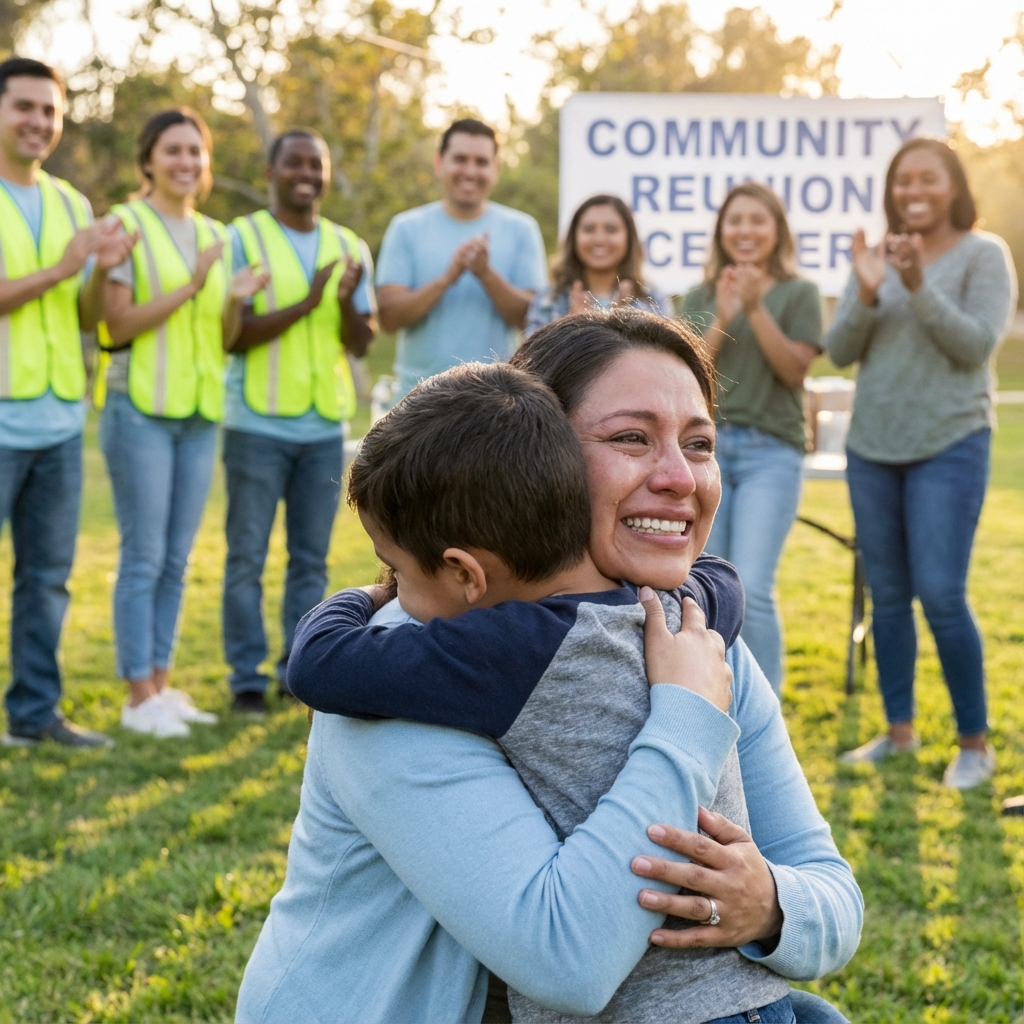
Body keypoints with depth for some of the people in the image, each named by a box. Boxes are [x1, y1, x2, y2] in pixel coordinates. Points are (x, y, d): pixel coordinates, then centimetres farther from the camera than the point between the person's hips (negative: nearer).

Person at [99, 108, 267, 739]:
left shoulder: (217, 235, 14)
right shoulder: (127, 225, -4)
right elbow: (118, 324, -11)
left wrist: (236, 300, -6)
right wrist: (187, 287, -20)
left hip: (202, 412, 6)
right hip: (142, 408, -6)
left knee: (177, 560, 9)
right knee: (144, 558, -4)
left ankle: (161, 684, 16)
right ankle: (139, 696, 2)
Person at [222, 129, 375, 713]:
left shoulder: (349, 248, 10)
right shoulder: (242, 239, -2)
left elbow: (363, 343, 6)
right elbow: (232, 335, -9)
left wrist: (347, 302, -15)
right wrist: (305, 303, -18)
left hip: (326, 427, 4)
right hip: (258, 424, -4)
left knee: (312, 559, 7)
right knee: (248, 557, 0)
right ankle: (248, 678, 6)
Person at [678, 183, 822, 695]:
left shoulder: (798, 293, 5)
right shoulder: (700, 297, 12)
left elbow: (794, 370, -5)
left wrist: (757, 309, -14)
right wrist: (721, 319, -10)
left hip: (771, 451, -3)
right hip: (706, 445, 3)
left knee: (752, 591, -15)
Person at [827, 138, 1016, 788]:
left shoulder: (984, 254, -3)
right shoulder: (877, 258, 8)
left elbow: (976, 345, -13)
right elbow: (839, 352, 2)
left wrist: (919, 289, -24)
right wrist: (867, 295, -15)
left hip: (950, 446, -5)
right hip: (872, 447, 5)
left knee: (941, 595, -10)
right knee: (888, 596, 9)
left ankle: (975, 743, 3)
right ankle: (900, 730, 21)